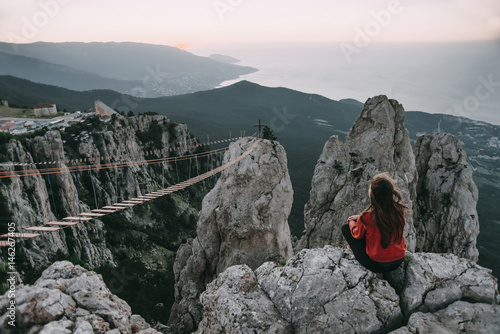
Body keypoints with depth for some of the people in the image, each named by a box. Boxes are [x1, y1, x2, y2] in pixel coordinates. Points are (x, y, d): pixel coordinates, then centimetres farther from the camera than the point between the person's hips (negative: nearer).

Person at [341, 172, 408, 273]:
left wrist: (352, 222, 14)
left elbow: (357, 235, -5)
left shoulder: (366, 217, -27)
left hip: (376, 265, -5)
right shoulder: (399, 210, -13)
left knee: (345, 228, 7)